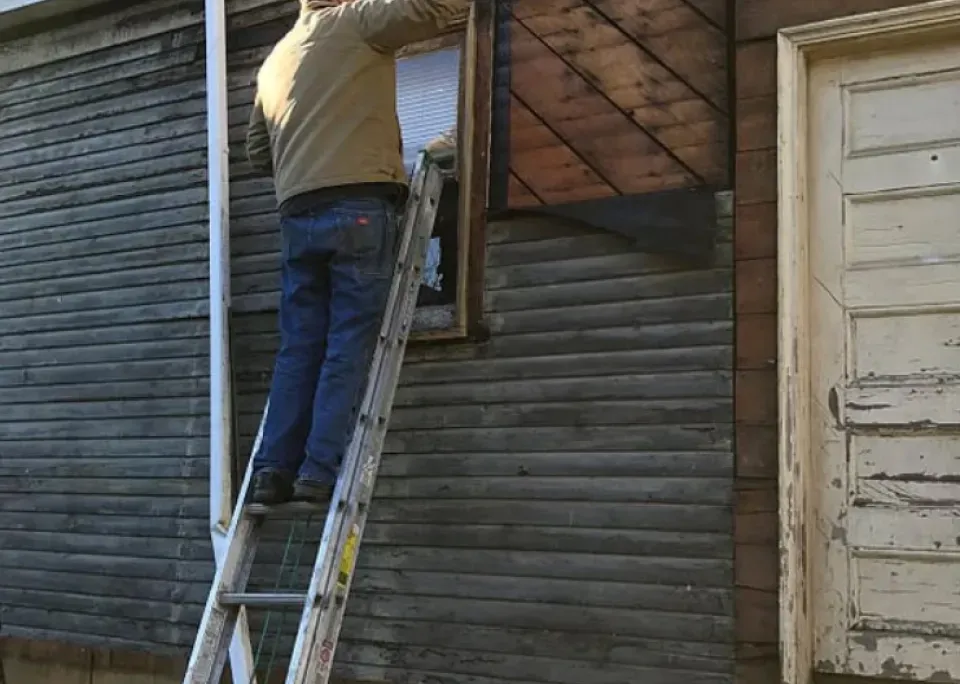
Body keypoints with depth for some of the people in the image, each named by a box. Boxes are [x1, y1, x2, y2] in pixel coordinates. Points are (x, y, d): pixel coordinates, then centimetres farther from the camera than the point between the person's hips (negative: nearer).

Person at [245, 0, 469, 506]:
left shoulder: (274, 61, 25)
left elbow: (257, 150, 29)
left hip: (298, 215, 6)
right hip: (359, 206, -6)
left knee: (299, 349, 5)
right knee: (349, 345, -6)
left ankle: (274, 470, -1)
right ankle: (321, 470, -12)